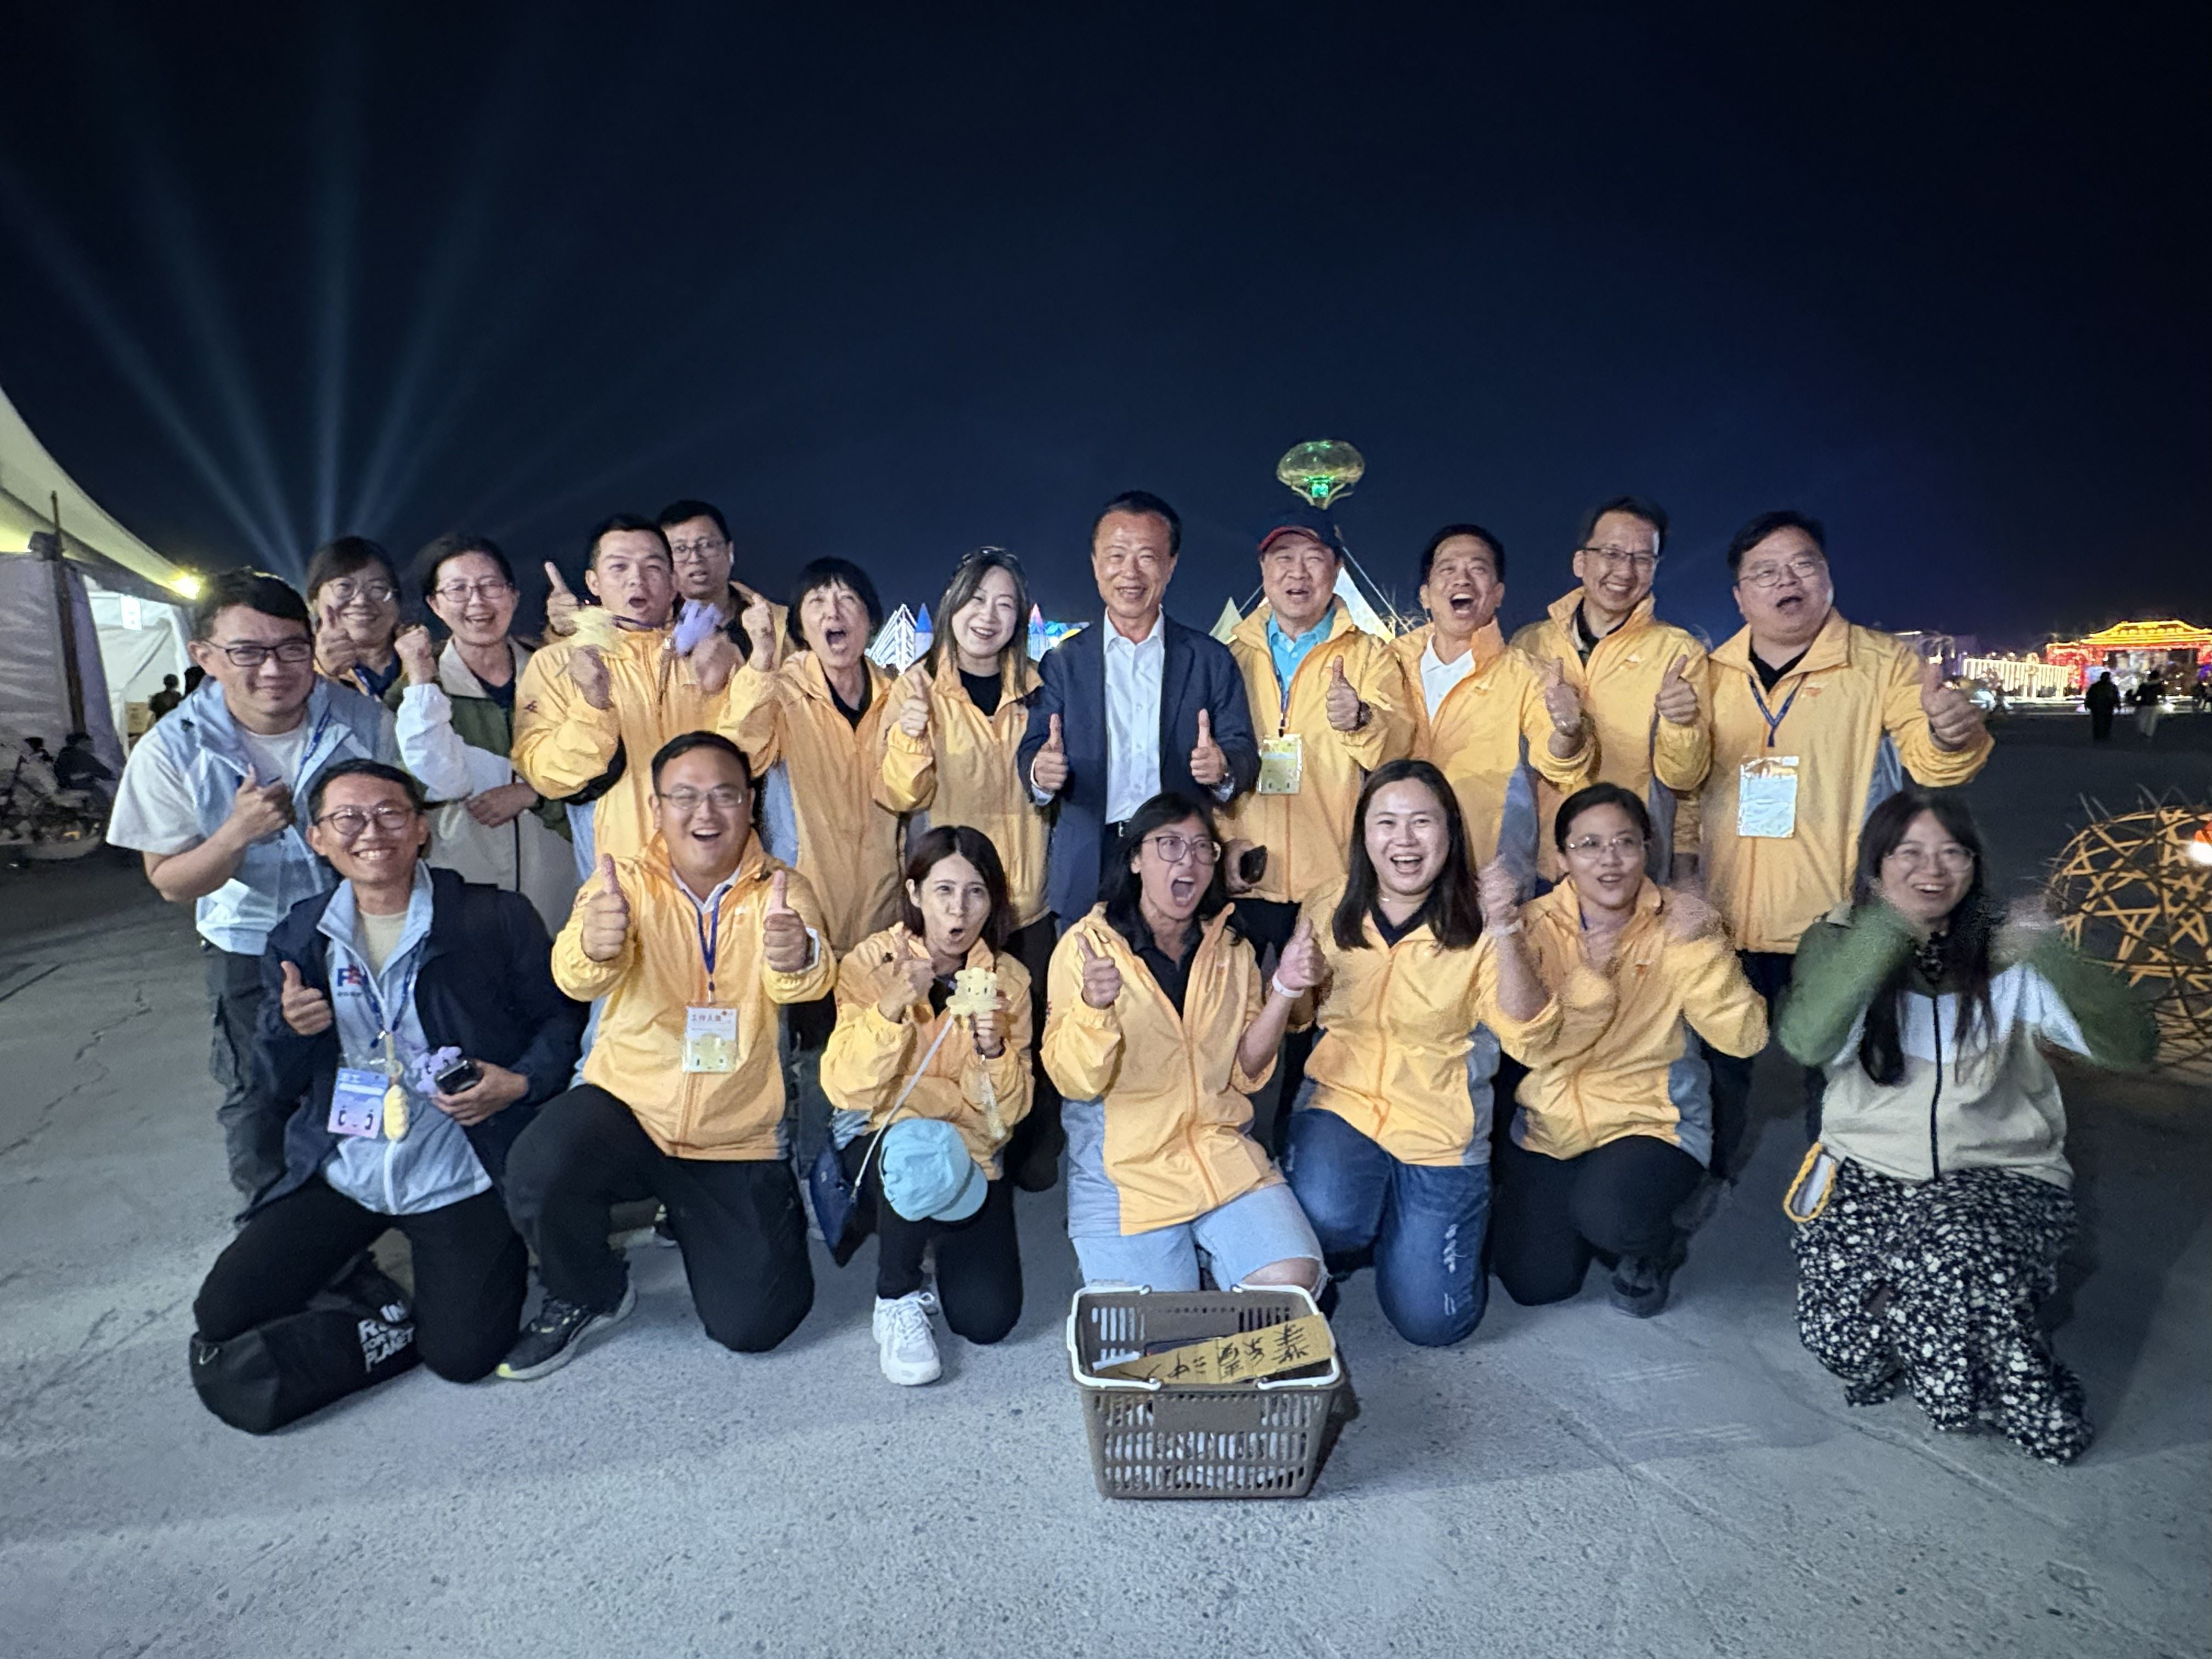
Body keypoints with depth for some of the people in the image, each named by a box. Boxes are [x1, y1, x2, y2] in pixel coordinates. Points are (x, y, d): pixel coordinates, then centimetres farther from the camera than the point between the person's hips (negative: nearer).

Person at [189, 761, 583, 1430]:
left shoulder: (496, 920, -6)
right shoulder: (299, 937, 7)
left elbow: (561, 1018, 0)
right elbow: (275, 1091, 11)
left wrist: (522, 1082, -18)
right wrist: (289, 1031, -11)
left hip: (458, 1177, -4)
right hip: (340, 1173, 5)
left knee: (463, 1353, -14)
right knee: (221, 1316, -3)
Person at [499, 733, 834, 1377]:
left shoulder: (784, 893, -7)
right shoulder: (627, 883, -7)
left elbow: (806, 983, -27)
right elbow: (576, 977, -26)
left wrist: (797, 958, -53)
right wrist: (593, 945, -51)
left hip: (739, 1137, 0)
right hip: (627, 1105, 0)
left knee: (752, 1325, -6)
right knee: (536, 1173, -31)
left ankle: (690, 1217, 27)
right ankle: (588, 1295, 4)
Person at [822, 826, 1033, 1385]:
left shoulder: (1008, 978, -5)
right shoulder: (871, 962, -11)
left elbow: (1007, 1110, -6)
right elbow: (847, 1089, -21)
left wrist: (993, 1048, -26)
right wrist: (891, 1008, -36)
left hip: (969, 1149, 2)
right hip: (884, 1136, -2)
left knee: (987, 1320, -13)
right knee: (919, 1153, -38)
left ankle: (936, 1233, 20)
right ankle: (897, 1298, -9)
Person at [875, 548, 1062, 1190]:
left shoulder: (1034, 686, 7)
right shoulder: (918, 685, -2)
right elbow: (901, 797, -7)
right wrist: (908, 739, -25)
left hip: (1027, 888, 3)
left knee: (1030, 1016, 4)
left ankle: (1035, 1149, 23)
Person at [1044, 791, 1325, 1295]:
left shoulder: (1231, 950, 6)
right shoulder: (1087, 945, -7)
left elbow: (1245, 1073, 6)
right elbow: (1074, 1080, -12)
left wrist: (1284, 991, -8)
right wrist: (1093, 1006, -31)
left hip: (1223, 1154, 3)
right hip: (1122, 1168, -3)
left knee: (1292, 1280, -17)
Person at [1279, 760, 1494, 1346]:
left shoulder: (1475, 922, -9)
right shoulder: (1330, 910, -1)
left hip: (1441, 1124, -1)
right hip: (1341, 1099, 1)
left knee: (1430, 1320, -3)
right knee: (1326, 1221, -29)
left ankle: (1402, 1221, 30)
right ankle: (1322, 1268, 9)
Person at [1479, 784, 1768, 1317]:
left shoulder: (1676, 924, -9)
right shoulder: (1538, 926, -10)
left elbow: (1744, 1039, -16)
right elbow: (1531, 1043, -24)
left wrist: (1700, 945, -30)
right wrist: (1504, 935, -36)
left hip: (1655, 1119, -1)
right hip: (1552, 1124, 1)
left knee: (1603, 1215, -29)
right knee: (1535, 1284, -4)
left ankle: (1656, 1248, 7)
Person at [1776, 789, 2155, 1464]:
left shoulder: (2005, 954, -1)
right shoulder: (1838, 940, -3)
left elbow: (2133, 1044, -12)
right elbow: (1806, 1041, -23)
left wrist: (2054, 957, -28)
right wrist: (1889, 927, -28)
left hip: (2000, 1175, 0)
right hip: (1870, 1173, 0)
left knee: (1960, 1252, -33)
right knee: (1843, 1337, -20)